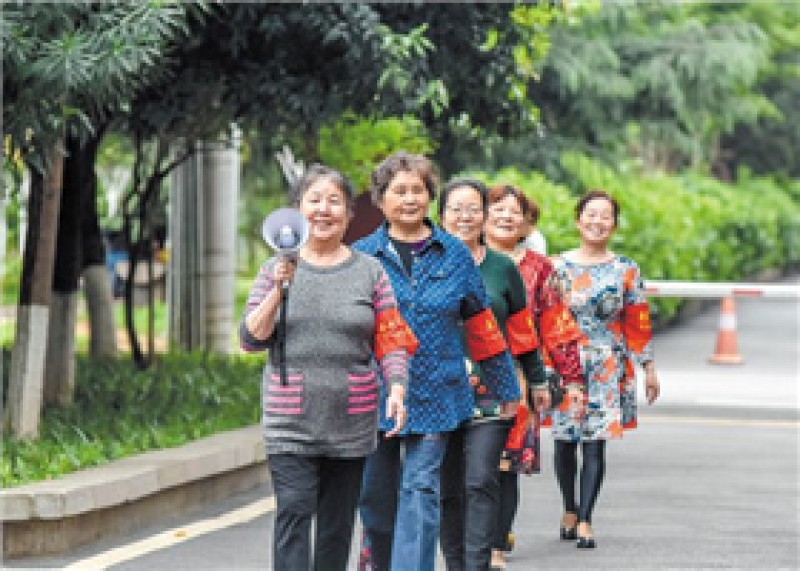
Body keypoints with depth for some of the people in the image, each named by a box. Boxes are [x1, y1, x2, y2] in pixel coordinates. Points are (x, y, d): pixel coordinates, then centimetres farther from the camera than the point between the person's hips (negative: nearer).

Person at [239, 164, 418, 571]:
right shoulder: (277, 270, 6)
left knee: (337, 523, 6)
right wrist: (278, 291, -12)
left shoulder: (369, 271, 7)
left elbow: (391, 340, 5)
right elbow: (250, 339, 1)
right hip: (290, 421, -1)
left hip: (351, 423, 1)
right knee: (293, 513, -13)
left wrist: (396, 390, -10)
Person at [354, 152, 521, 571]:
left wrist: (506, 391, 14)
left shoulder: (454, 254, 6)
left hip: (436, 393, 0)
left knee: (420, 490, -8)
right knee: (376, 493, 8)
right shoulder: (361, 256, 2)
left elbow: (482, 328, 11)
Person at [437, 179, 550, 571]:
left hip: (492, 391, -1)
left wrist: (537, 381, 21)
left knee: (481, 482, -11)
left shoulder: (503, 269, 8)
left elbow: (521, 330, 16)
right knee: (448, 489, 3)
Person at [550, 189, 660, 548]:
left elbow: (638, 323, 8)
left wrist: (648, 368, 7)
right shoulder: (557, 267, 4)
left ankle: (584, 520, -4)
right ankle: (570, 509, 25)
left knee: (595, 444, -6)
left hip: (608, 367, 0)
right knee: (565, 441, 4)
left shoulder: (626, 271, 5)